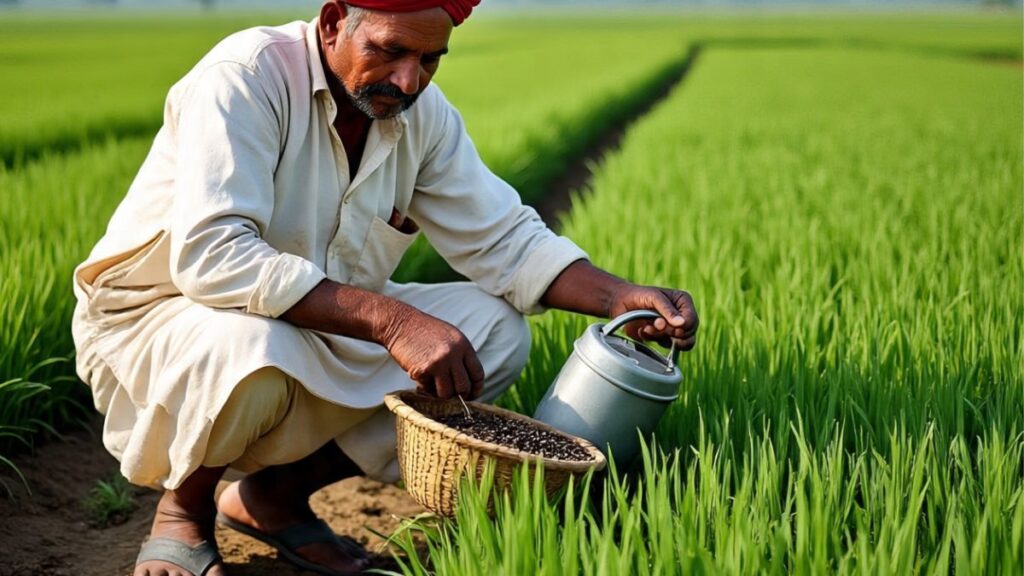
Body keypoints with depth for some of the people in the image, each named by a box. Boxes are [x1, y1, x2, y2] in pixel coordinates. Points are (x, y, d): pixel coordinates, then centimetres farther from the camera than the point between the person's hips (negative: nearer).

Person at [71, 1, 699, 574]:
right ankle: (184, 507, -4)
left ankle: (276, 492, 3)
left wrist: (623, 297, -17)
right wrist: (390, 319, -42)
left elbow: (504, 239, 0)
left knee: (496, 333, -9)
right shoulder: (248, 75, -24)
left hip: (319, 332, 7)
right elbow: (209, 255, -35)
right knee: (251, 354, -40)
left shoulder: (423, 112, -3)